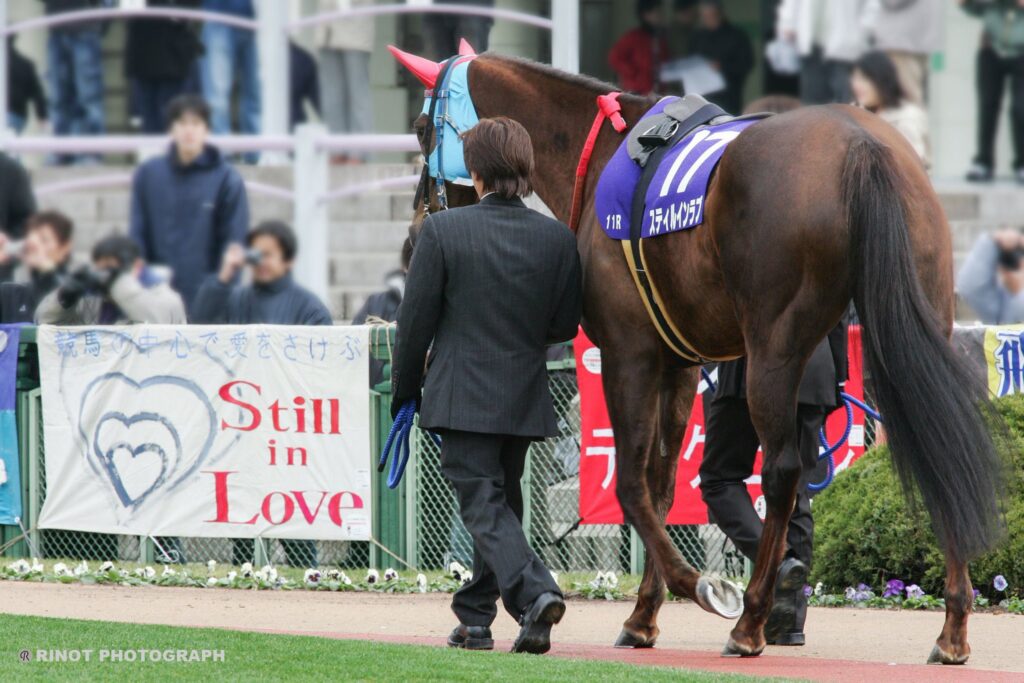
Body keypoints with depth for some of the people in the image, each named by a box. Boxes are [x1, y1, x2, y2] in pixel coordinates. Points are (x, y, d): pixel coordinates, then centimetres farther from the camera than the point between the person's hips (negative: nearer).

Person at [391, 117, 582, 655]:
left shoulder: (443, 231, -11)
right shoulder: (557, 238, -3)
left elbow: (415, 322, -7)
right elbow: (566, 325, 4)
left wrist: (404, 392, 6)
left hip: (463, 397, -4)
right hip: (524, 400, 4)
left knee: (484, 505, -6)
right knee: (500, 502, 18)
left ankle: (534, 592, -28)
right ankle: (475, 619, 24)